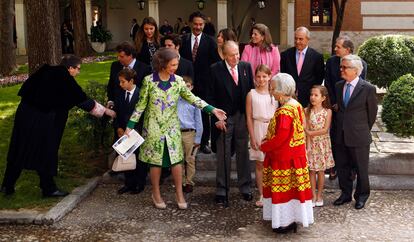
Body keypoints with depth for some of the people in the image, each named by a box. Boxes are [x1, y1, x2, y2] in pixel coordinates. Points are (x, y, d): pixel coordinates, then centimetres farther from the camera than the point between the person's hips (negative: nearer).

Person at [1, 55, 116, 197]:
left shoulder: (46, 72, 8)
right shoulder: (65, 80, -9)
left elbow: (25, 90, 14)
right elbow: (83, 100, -5)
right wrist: (106, 111, 3)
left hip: (24, 115, 7)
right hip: (42, 122, -7)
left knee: (18, 152, 14)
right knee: (46, 153, 7)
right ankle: (48, 188, 18)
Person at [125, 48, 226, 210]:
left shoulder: (178, 80, -3)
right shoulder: (149, 80, -9)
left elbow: (192, 98, -4)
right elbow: (141, 105, -3)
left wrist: (212, 110, -15)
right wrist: (130, 126, -6)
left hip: (172, 127, 2)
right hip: (153, 127, -2)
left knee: (176, 160, 1)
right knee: (155, 161, 6)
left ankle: (179, 194, 16)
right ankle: (156, 194, 24)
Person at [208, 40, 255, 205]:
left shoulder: (246, 67, 3)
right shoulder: (215, 70, -6)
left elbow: (251, 90, 7)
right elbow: (211, 97, -5)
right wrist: (216, 118, -10)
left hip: (242, 116, 3)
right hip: (223, 118, -3)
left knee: (243, 153, 11)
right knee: (223, 156, 5)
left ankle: (245, 188, 23)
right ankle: (221, 191, 16)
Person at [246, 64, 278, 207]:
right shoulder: (251, 95, 1)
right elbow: (249, 117, 0)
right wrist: (252, 137, -4)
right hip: (259, 130, 0)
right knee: (260, 164, 5)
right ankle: (262, 196, 12)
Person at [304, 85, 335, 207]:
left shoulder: (327, 111, -7)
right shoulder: (307, 111, -4)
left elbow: (325, 130, -13)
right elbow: (307, 131, -8)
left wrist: (310, 132, -12)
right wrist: (308, 147, -13)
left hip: (323, 144, -1)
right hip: (311, 144, 1)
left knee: (320, 170, 7)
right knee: (312, 170, 5)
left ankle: (319, 195, 20)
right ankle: (313, 196, 15)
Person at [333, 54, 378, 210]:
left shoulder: (368, 89, -12)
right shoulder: (338, 86, 5)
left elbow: (372, 112, -1)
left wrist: (364, 130, 7)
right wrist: (340, 126, 13)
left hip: (359, 137, -5)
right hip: (341, 136, 5)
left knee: (361, 168, 9)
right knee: (342, 167, 14)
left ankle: (361, 196, 27)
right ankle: (346, 194, 30)